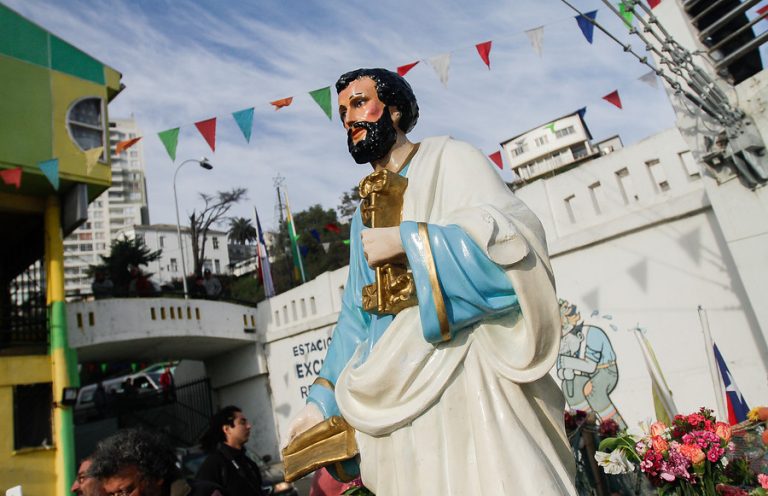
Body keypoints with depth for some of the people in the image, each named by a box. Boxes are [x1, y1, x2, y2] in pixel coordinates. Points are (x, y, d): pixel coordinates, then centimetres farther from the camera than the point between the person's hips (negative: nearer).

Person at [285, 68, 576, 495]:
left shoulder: (447, 159, 3)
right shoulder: (365, 215, 20)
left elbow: (519, 237, -13)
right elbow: (357, 316, 17)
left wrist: (406, 241, -16)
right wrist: (322, 400, 9)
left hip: (466, 381, -5)